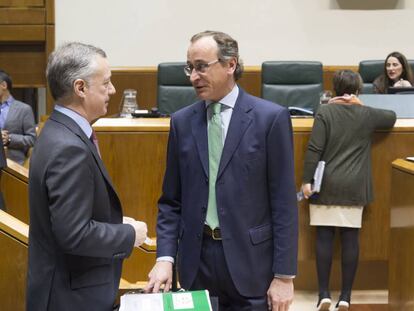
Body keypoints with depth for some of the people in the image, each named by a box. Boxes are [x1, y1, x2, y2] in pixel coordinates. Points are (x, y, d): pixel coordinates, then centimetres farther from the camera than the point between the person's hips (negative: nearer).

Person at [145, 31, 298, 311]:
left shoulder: (271, 118, -6)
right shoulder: (182, 121, 6)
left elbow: (283, 203, -7)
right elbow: (172, 201, 9)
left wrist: (284, 275, -9)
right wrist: (165, 257, -5)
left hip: (249, 258, -3)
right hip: (196, 258, 3)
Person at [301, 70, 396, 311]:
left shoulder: (325, 112, -4)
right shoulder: (367, 114, 4)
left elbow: (314, 149, -10)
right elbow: (392, 117, 25)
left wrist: (307, 180, -7)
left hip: (326, 184, -2)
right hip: (354, 185, 2)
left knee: (324, 237, 3)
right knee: (350, 238, 4)